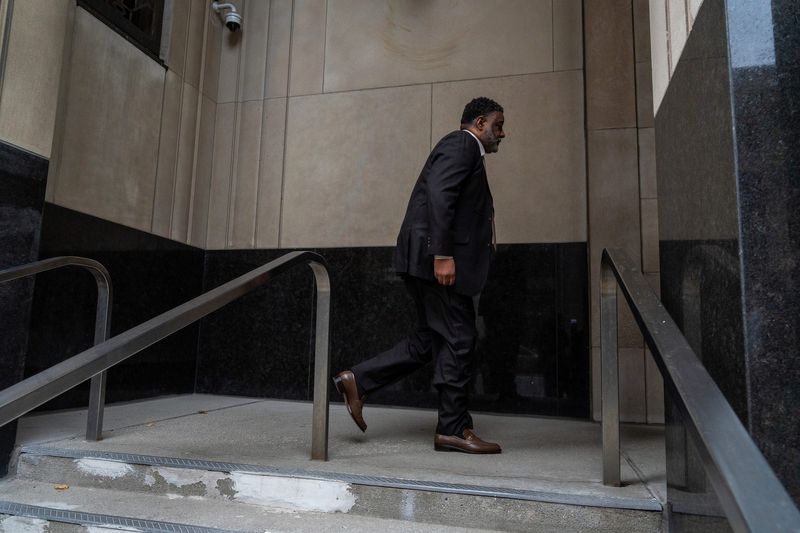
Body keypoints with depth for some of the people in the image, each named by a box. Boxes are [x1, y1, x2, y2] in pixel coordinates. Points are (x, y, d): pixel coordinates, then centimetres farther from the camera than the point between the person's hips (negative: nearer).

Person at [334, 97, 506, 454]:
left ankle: (357, 380, 14)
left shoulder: (464, 151, 27)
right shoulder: (460, 145, -5)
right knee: (458, 339, -4)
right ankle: (454, 429, 6)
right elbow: (438, 195, -19)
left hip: (430, 259, 10)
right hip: (437, 255, -10)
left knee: (430, 340, 11)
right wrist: (443, 255, -25)